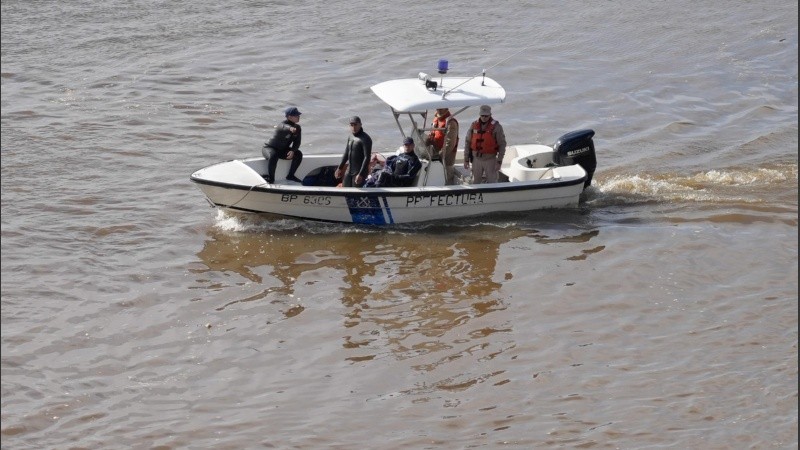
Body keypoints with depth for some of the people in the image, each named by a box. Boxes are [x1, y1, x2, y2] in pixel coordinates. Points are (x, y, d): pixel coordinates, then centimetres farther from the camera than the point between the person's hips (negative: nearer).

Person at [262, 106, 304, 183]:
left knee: (298, 154, -15)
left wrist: (293, 151, -22)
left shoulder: (297, 128, -4)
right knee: (273, 156, -40)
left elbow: (297, 142, 0)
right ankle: (270, 178, -23)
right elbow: (283, 127, -52)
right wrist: (290, 129, -78)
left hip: (283, 150, 6)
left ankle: (290, 175, -2)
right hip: (270, 148, -6)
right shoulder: (282, 125, -26)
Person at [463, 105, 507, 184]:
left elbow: (502, 145, -8)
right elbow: (467, 142, 5)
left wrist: (499, 162, -13)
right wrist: (466, 160, 3)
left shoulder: (496, 127, -10)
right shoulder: (474, 125, -1)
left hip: (490, 159, -3)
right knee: (475, 183, 11)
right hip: (476, 159, 3)